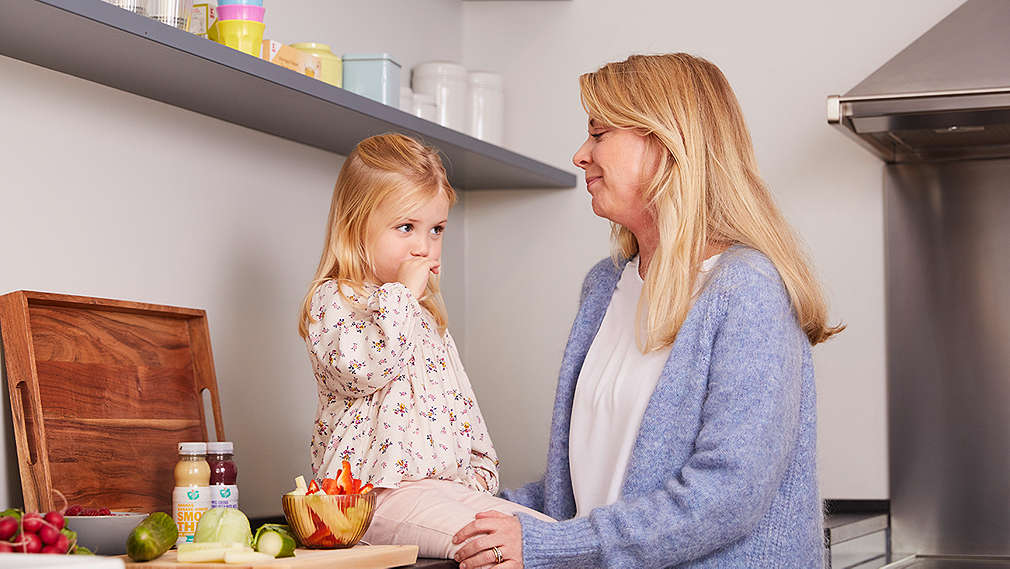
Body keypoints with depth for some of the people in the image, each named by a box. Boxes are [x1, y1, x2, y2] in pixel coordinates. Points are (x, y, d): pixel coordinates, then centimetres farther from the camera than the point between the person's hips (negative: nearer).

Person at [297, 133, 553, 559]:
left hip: (448, 483, 8)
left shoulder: (426, 314, 24)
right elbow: (365, 368, -22)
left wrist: (481, 467, 14)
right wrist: (403, 293, -13)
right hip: (372, 491, -8)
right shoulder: (332, 301, -1)